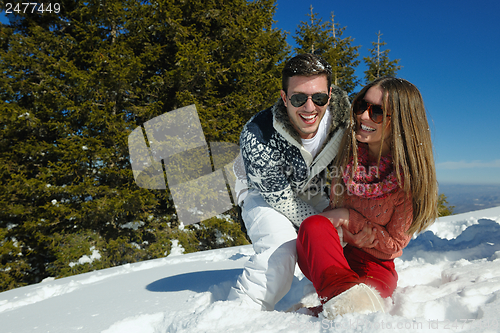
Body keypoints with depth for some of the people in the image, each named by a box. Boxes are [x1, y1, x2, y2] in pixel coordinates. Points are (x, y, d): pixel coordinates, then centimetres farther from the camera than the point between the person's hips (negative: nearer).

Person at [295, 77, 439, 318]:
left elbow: (393, 245, -8)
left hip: (372, 264, -1)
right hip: (322, 260, 2)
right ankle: (344, 295, -46)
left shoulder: (410, 178, -12)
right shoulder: (347, 152, -4)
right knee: (313, 225, -33)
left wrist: (348, 218, -17)